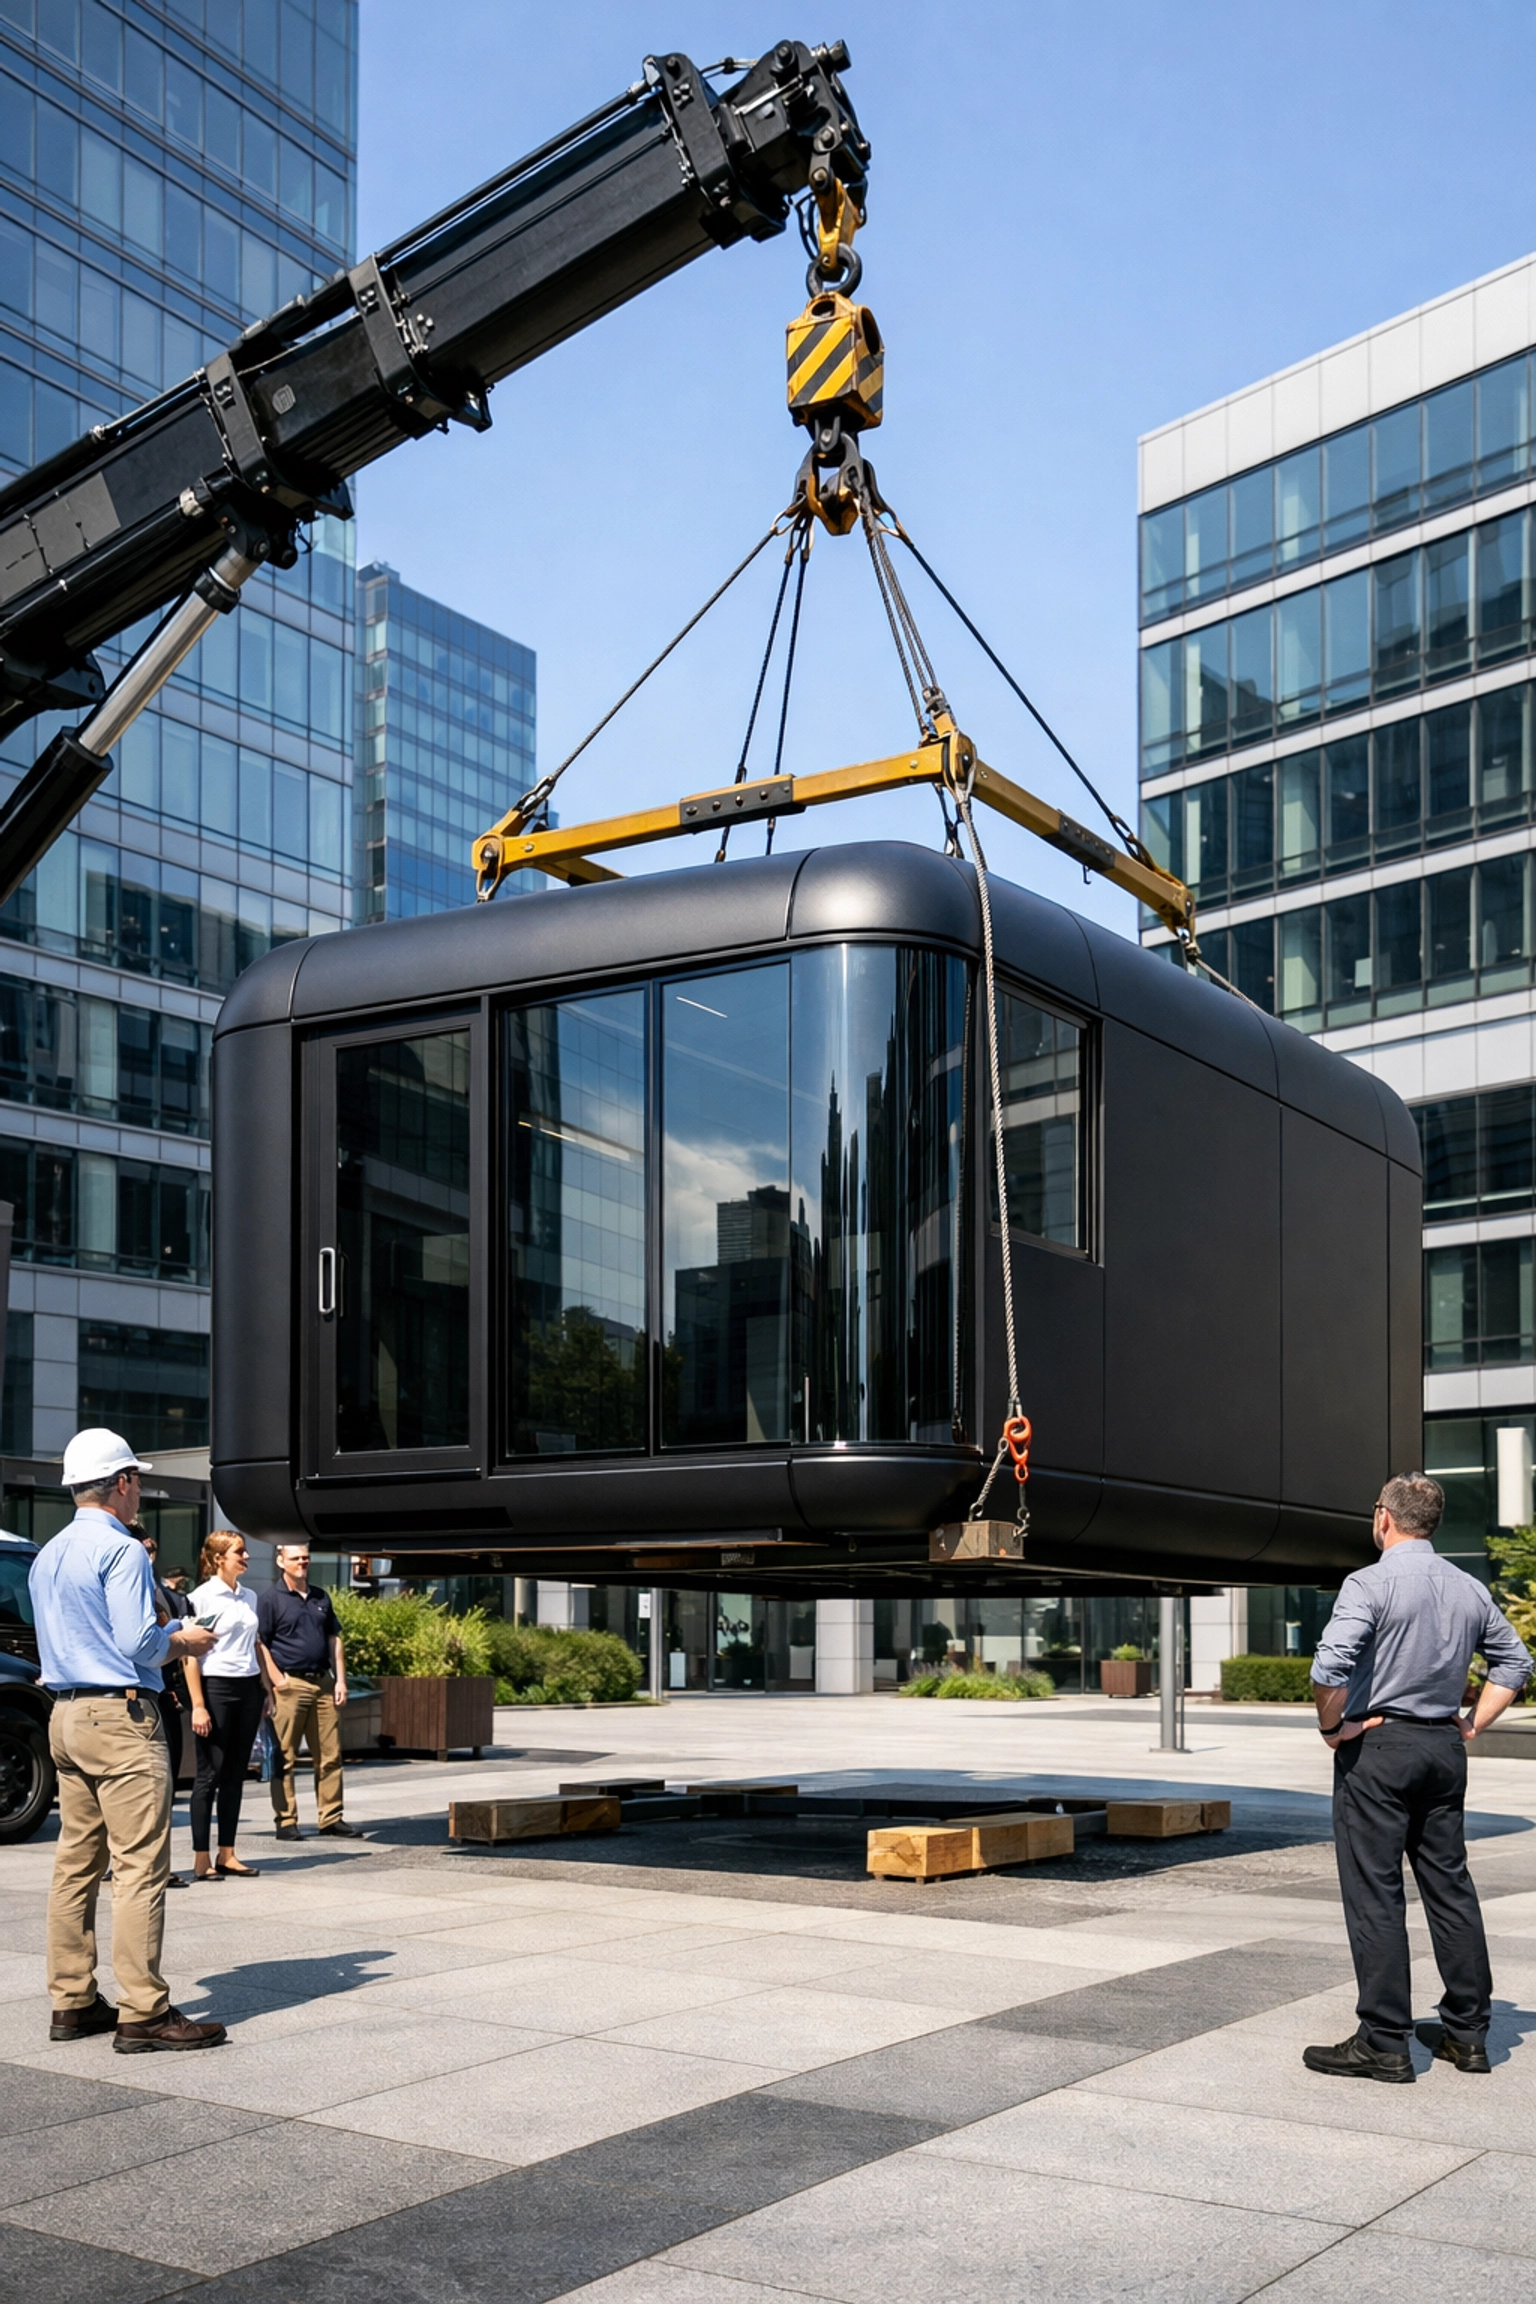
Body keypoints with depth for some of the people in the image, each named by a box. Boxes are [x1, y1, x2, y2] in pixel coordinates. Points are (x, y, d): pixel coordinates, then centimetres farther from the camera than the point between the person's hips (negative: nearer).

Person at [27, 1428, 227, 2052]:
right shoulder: (122, 1550, -12)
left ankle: (72, 2003, 15)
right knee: (140, 1867, -8)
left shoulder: (48, 1556, 16)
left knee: (76, 1864, 11)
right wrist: (181, 1640, 1)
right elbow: (137, 1643, -17)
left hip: (66, 1716, 9)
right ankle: (143, 2013, -9)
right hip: (120, 1718, -9)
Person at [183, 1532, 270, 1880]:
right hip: (216, 1686, -6)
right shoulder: (203, 1597, -7)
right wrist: (198, 1705, -16)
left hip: (248, 1687, 6)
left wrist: (265, 1688, 13)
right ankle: (201, 1859, 2)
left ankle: (227, 1855, 13)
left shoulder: (249, 1597, 13)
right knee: (210, 1774, -3)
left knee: (236, 1773, 8)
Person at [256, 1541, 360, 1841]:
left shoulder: (321, 1598, 17)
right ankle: (286, 1821, 4)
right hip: (290, 1684, -6)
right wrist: (277, 1681, -15)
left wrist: (340, 1680, 10)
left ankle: (332, 1818, 12)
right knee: (285, 1758, -1)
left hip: (323, 1683, 6)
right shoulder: (271, 1599, -2)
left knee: (329, 1755, 6)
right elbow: (260, 1644, -7)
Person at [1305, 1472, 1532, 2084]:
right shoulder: (1469, 1590, 8)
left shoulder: (1370, 1584, -13)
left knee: (1374, 1895, -2)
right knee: (1450, 1888, 13)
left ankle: (1384, 2044, 0)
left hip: (1377, 1744, -6)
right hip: (1445, 1750, 6)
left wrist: (1331, 1727, -10)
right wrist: (1472, 1724, 17)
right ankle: (1467, 2032, 18)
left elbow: (1330, 1666, -24)